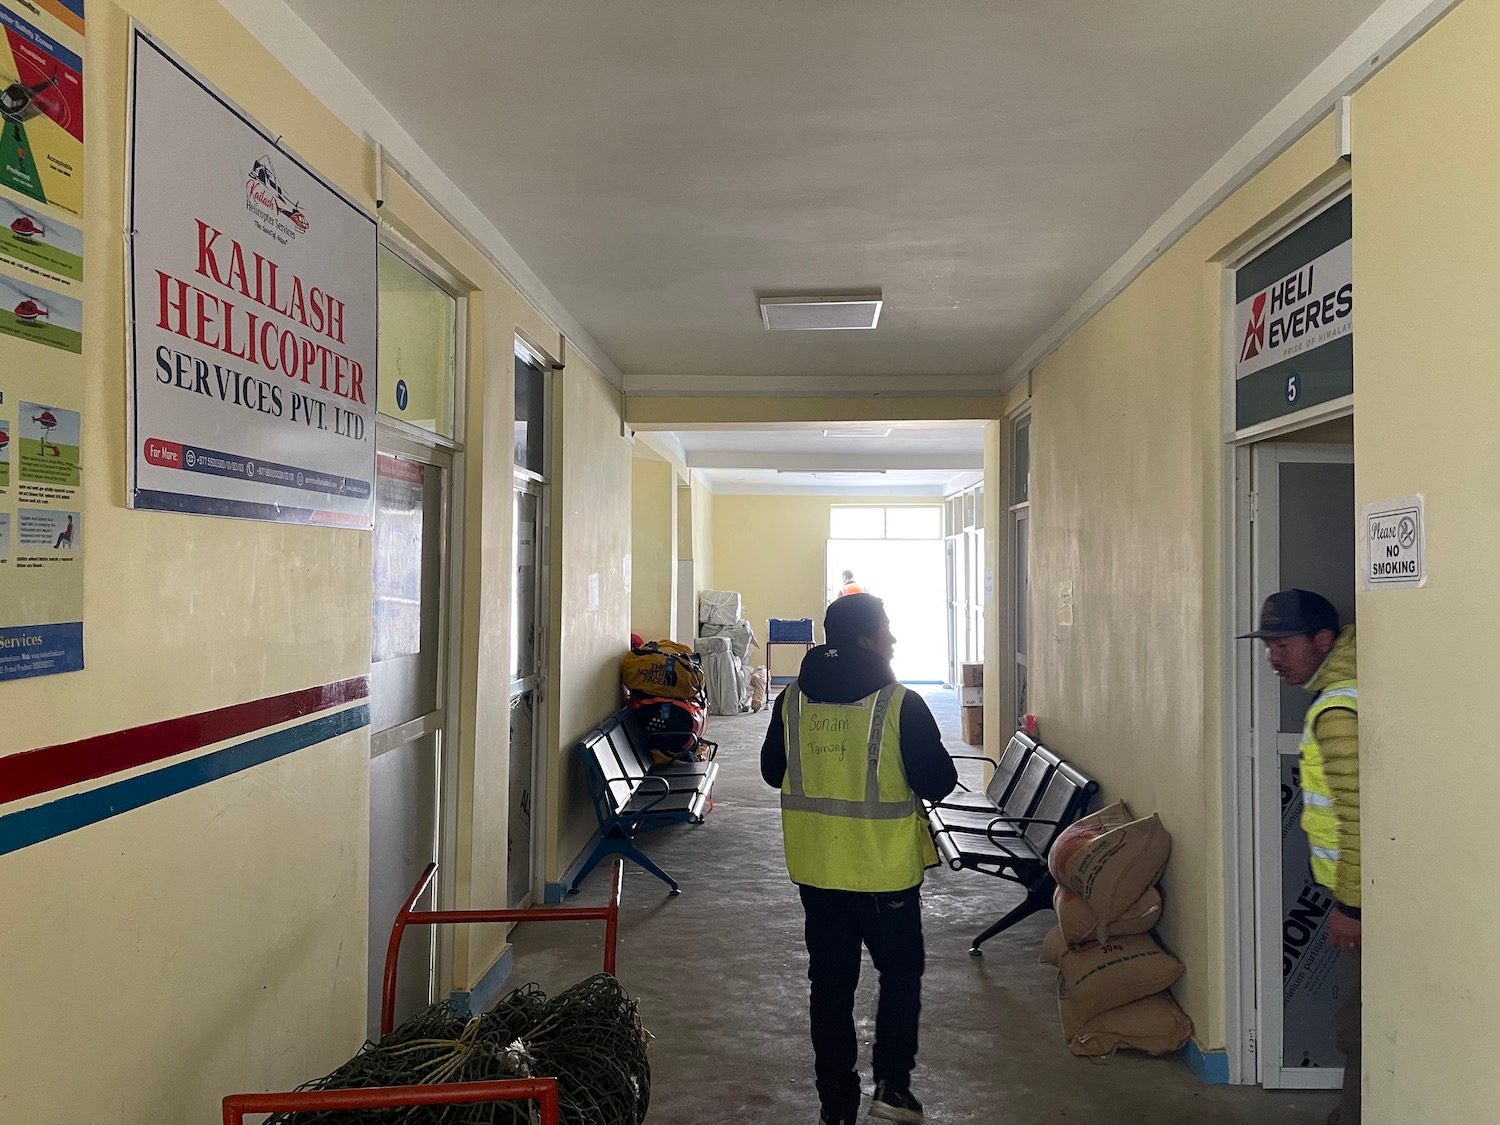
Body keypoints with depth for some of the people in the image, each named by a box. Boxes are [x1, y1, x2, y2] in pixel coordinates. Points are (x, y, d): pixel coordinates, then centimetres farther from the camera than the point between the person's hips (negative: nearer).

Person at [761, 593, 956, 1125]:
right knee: (901, 969, 19)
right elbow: (937, 782, -12)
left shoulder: (792, 699, -3)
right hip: (884, 868, -3)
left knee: (831, 981, 15)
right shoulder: (900, 705, -16)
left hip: (815, 867, 4)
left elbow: (772, 771, 7)